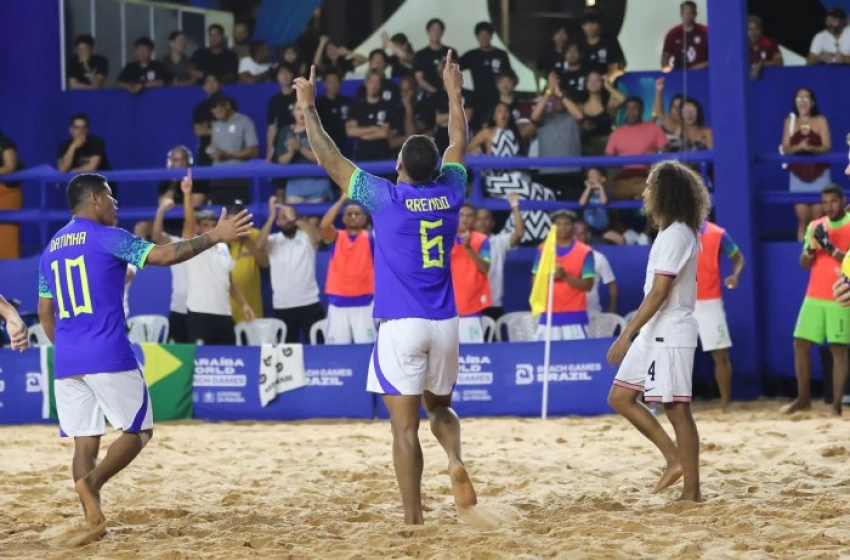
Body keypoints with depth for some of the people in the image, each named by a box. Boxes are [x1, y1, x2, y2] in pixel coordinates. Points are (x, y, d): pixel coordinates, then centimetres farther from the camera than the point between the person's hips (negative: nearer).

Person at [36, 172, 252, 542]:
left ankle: (92, 518, -1)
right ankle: (91, 481, -17)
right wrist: (215, 236, -8)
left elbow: (45, 314, 19)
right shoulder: (107, 238, -5)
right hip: (109, 357, -6)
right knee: (138, 430, 5)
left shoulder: (51, 248, 16)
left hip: (66, 360, 6)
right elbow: (163, 255, -15)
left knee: (84, 441, 8)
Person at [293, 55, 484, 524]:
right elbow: (459, 145, 23)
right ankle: (456, 461, -7)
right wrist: (454, 94, 37)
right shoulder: (449, 194, 4)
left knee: (405, 428, -3)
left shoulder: (386, 198, -7)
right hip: (445, 325, 4)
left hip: (400, 326, -4)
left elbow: (329, 158, -1)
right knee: (439, 407, 23)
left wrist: (308, 107, 9)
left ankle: (414, 519, -6)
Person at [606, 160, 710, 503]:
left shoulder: (676, 235, -15)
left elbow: (658, 293, -20)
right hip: (654, 334, 10)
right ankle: (675, 459, 8)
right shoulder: (672, 233, 15)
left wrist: (627, 335, -21)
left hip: (670, 336, -10)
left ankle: (692, 491, -3)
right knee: (620, 398, 8)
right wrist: (632, 335, 20)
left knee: (677, 410, -7)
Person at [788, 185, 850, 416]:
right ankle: (803, 398, 15)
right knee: (801, 344, 4)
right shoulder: (815, 226, 10)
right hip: (814, 297, 5)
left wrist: (831, 248, -22)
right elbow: (804, 264, 7)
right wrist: (812, 246, -11)